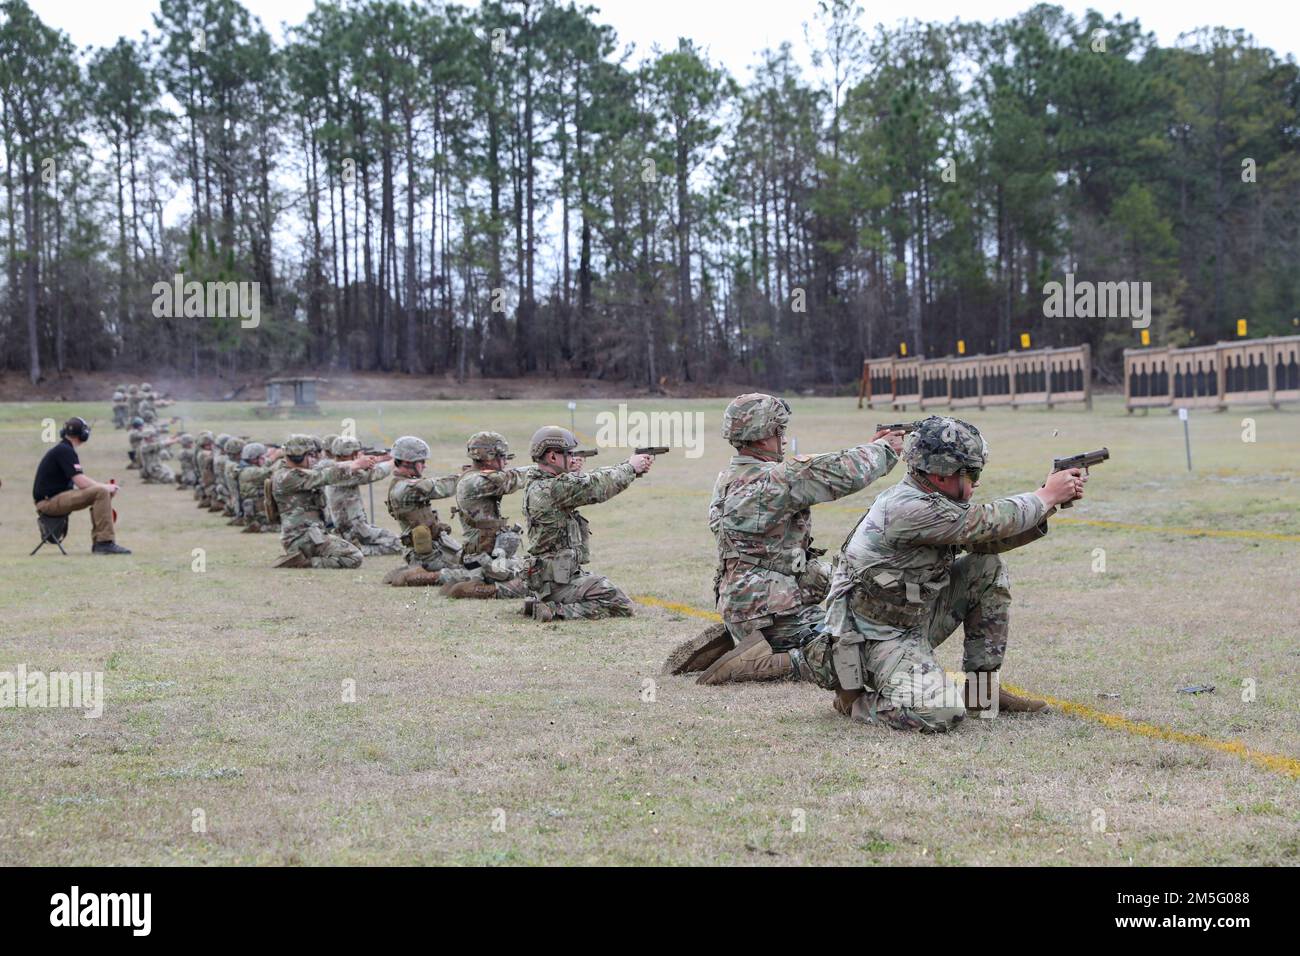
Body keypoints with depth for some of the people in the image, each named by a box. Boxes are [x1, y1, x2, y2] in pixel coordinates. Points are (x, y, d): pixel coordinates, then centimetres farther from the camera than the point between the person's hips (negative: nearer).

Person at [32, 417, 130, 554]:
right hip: (49, 502, -10)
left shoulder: (63, 449, 18)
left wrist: (105, 486, 9)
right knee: (101, 492, -20)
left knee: (104, 491, 13)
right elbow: (81, 482, -19)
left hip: (56, 498, 10)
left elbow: (80, 479, 20)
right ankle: (105, 542, -23)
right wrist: (106, 487, -5)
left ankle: (98, 543, 7)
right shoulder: (65, 451, -13)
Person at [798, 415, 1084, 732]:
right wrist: (1046, 496, -10)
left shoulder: (934, 502, 6)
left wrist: (1048, 504, -2)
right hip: (877, 639, -10)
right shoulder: (907, 508, -25)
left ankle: (982, 687, 13)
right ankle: (855, 699, -3)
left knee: (988, 568, 7)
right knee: (942, 712, -31)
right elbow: (985, 522, -22)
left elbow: (985, 539, 9)